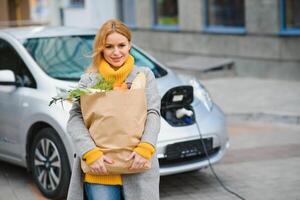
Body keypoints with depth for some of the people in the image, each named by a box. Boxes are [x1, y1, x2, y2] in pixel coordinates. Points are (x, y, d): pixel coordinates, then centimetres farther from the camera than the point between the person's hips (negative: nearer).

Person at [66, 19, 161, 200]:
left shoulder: (144, 75, 10)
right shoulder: (88, 80, 7)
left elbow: (153, 114, 1)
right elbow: (75, 119, -2)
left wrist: (145, 148, -17)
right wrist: (91, 153, -18)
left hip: (136, 167, 1)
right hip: (99, 170, -1)